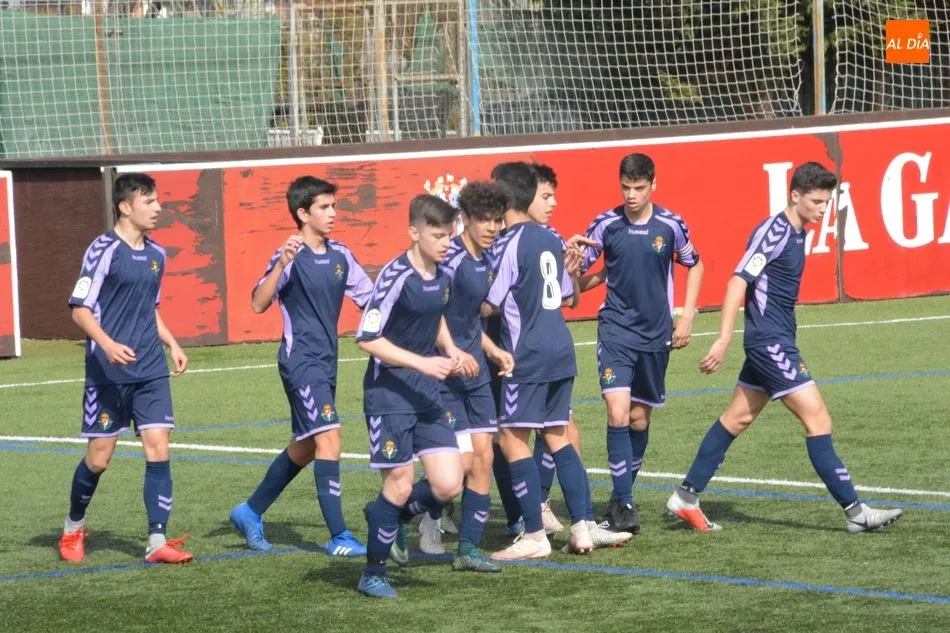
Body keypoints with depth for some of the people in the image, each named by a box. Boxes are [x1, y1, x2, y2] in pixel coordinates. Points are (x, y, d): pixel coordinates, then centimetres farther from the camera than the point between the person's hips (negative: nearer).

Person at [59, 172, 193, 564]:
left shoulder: (156, 255, 10)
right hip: (108, 371, -5)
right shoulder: (103, 251, -11)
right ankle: (74, 528, 27)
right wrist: (108, 344, -27)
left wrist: (172, 344, 11)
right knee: (99, 456, 2)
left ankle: (157, 542, -7)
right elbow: (80, 310, -12)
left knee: (158, 447, -7)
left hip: (150, 371, 5)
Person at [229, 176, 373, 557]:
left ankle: (250, 512, 32)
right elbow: (259, 304, -22)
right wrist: (282, 264, -34)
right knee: (329, 440, -15)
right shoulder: (291, 257, -12)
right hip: (300, 359, -8)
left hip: (325, 361, 8)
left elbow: (371, 298, 14)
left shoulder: (340, 255, 7)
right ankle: (339, 538, -13)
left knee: (304, 448, 16)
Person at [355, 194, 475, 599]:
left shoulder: (442, 276, 5)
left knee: (448, 485, -3)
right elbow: (367, 339, -18)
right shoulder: (397, 276, -17)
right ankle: (373, 575, 12)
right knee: (400, 485, -5)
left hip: (427, 392, 7)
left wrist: (451, 351, 7)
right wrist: (422, 363, -21)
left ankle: (392, 517, 26)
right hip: (389, 393, -7)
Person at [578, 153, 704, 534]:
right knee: (618, 414, -16)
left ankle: (622, 497, 27)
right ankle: (624, 503, -13)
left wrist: (686, 317, 7)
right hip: (616, 328, -2)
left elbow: (694, 266, 13)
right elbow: (578, 273, 1)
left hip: (656, 333, 2)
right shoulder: (606, 224, -5)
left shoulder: (671, 226, -3)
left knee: (639, 419, 10)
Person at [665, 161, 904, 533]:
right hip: (769, 341, -10)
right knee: (817, 418, -10)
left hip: (773, 342, 10)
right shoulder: (774, 232, -16)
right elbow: (738, 282, -21)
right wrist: (723, 340, -26)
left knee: (738, 418, 14)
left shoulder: (796, 233, 12)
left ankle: (686, 498, 19)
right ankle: (854, 512, -8)